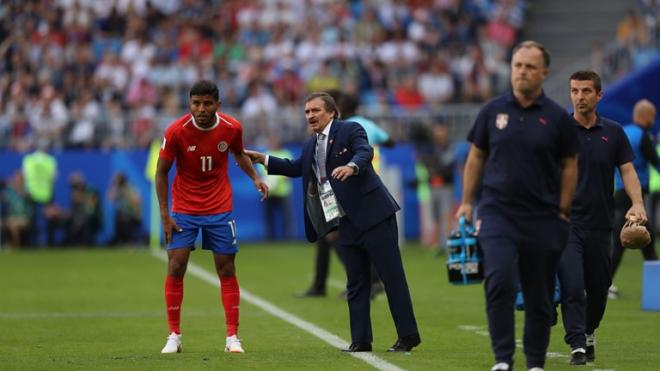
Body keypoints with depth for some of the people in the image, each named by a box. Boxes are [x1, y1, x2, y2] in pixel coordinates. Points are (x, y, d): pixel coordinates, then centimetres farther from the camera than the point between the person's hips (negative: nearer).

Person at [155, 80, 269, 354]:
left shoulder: (232, 128, -10)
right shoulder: (176, 131, -16)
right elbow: (161, 172, -6)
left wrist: (255, 177, -3)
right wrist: (164, 215, -9)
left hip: (220, 209, 1)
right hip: (183, 210, -1)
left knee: (226, 270, 2)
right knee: (176, 268, -7)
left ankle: (232, 337, 9)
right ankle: (174, 336, 6)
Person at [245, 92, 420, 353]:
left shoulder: (350, 130, -6)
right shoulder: (311, 145, 16)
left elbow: (365, 152, -24)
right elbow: (296, 168, 31)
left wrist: (351, 167, -45)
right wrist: (263, 160, 23)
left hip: (373, 214, -8)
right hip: (346, 223, 8)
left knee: (392, 277, -4)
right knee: (356, 283, 9)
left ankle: (408, 336, 0)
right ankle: (360, 340, 12)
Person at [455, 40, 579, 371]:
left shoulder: (556, 117, 1)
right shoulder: (493, 110, 4)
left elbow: (569, 166, 6)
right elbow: (476, 157, 12)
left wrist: (562, 212, 3)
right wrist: (467, 202, 8)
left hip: (542, 219, 0)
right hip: (498, 211, 0)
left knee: (539, 297, 5)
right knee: (500, 281, -19)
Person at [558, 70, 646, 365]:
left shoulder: (613, 132, 7)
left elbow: (627, 170, 4)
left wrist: (637, 203, -12)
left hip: (600, 224, 3)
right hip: (566, 222, -3)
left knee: (599, 288, 11)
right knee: (571, 286, -15)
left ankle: (589, 333, 36)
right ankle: (578, 345, -13)